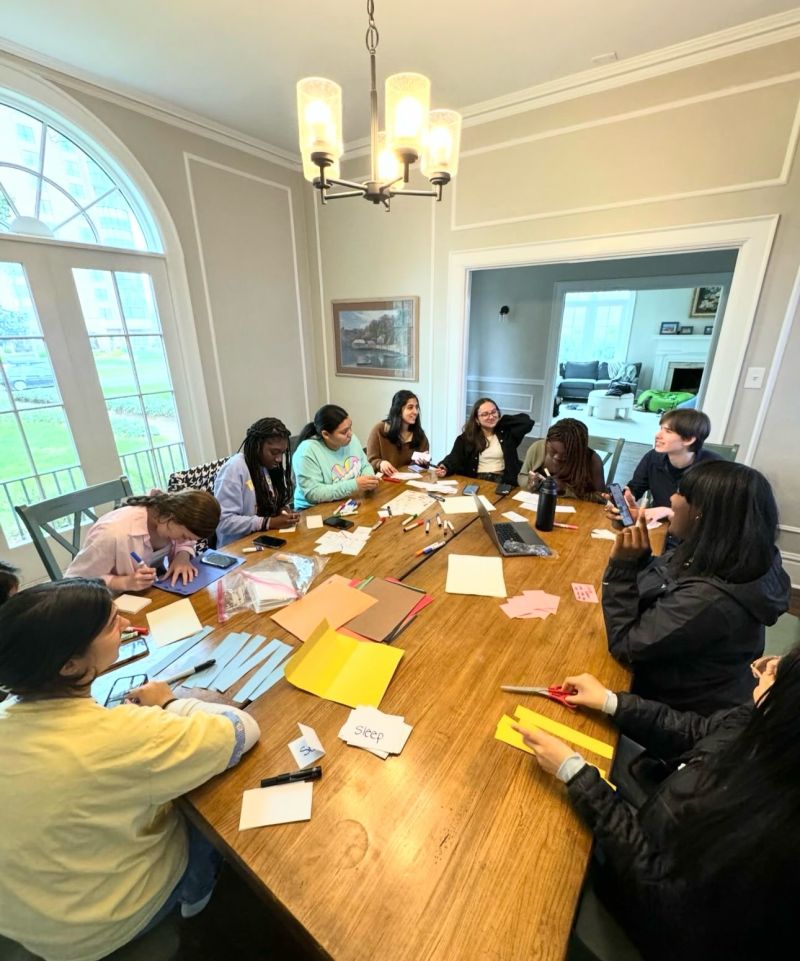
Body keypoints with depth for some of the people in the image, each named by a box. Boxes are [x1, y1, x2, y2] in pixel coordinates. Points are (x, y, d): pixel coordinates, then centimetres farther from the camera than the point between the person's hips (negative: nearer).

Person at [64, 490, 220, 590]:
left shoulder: (171, 521, -16)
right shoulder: (113, 533, -31)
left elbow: (185, 543, 3)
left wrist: (182, 557, -18)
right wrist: (125, 582, -33)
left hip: (151, 593, 4)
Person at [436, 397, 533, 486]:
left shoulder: (506, 432, 10)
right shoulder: (467, 437, 8)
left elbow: (527, 421, 0)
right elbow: (455, 458, -1)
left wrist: (502, 420, 4)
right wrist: (445, 468, -23)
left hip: (502, 481, 1)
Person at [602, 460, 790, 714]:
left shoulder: (707, 599, -37)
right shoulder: (727, 560, -10)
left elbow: (625, 646, -25)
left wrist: (621, 565, -30)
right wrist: (636, 557, -7)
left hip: (683, 712, -6)